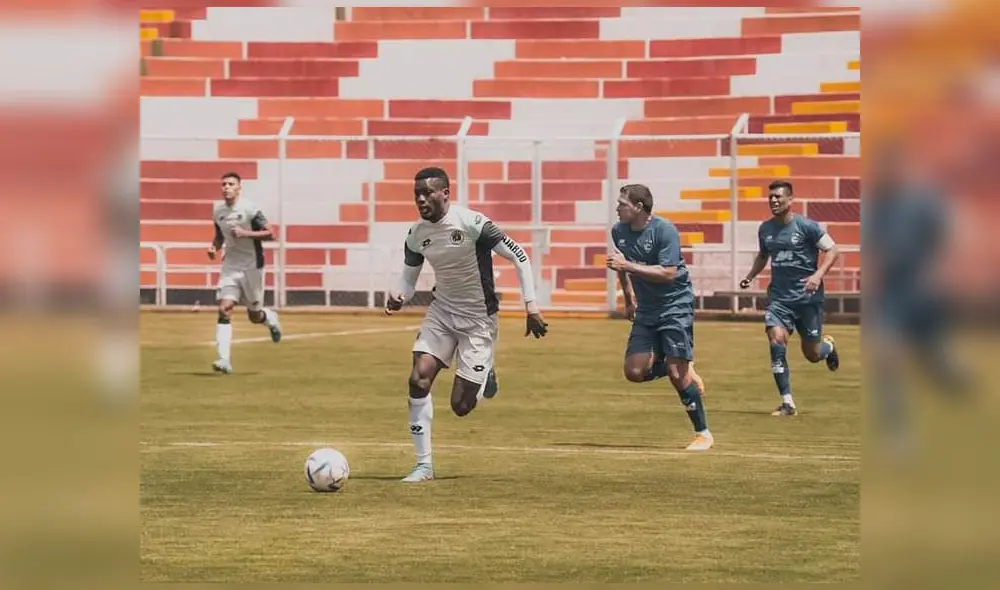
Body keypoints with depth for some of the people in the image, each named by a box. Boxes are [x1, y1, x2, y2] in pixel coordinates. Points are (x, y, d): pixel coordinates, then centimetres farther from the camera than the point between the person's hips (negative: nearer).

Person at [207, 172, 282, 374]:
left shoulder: (249, 209, -13)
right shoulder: (218, 210, 3)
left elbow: (271, 234, -13)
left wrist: (246, 233, -23)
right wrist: (214, 247, 0)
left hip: (251, 266, -3)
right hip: (230, 267, 4)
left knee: (254, 316, 7)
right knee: (224, 309, -14)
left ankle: (271, 318, 45)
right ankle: (225, 360, -18)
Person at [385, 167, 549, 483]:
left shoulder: (471, 223, -21)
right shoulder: (416, 235, -4)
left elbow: (519, 256, -16)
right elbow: (409, 276, 11)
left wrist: (531, 305, -21)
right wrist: (399, 295, -14)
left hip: (478, 318, -5)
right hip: (441, 312, 5)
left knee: (460, 406, -6)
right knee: (418, 378, -17)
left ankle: (486, 378, 31)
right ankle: (424, 465, -6)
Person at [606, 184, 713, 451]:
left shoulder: (665, 231, -18)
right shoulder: (619, 231, 3)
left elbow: (668, 273, -26)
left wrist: (627, 266, -27)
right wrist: (629, 296, 25)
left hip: (676, 306, -7)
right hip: (646, 309, 7)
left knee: (677, 373, -12)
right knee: (634, 372, -5)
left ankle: (703, 434, 1)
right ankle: (685, 371, 20)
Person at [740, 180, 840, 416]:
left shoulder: (806, 226, -9)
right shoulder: (765, 229, 6)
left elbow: (832, 251, -6)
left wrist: (818, 275, -21)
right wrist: (750, 276, 8)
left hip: (807, 296, -3)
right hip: (779, 296, 3)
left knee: (812, 354, 4)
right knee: (776, 341, -18)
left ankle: (828, 346, 45)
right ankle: (787, 403, -12)